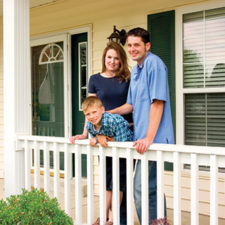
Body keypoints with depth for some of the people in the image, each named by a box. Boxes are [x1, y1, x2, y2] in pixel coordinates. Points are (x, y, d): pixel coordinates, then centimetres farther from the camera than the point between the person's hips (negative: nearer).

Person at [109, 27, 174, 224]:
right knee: (152, 188, 16)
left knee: (142, 189, -9)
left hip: (154, 139, -9)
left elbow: (157, 103, -18)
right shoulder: (135, 70, 18)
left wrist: (149, 138, -23)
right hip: (142, 137, 9)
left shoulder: (154, 64, -11)